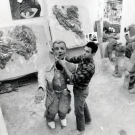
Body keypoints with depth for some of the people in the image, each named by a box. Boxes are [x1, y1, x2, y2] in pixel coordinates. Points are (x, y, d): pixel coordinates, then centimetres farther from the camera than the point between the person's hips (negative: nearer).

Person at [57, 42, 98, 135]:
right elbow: (72, 59, -1)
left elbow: (74, 78, -34)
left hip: (80, 91, -8)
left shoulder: (90, 67, -37)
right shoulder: (83, 57, -13)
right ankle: (88, 120, 56)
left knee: (79, 111, 13)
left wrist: (64, 66, -31)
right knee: (83, 104, 30)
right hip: (80, 88, 8)